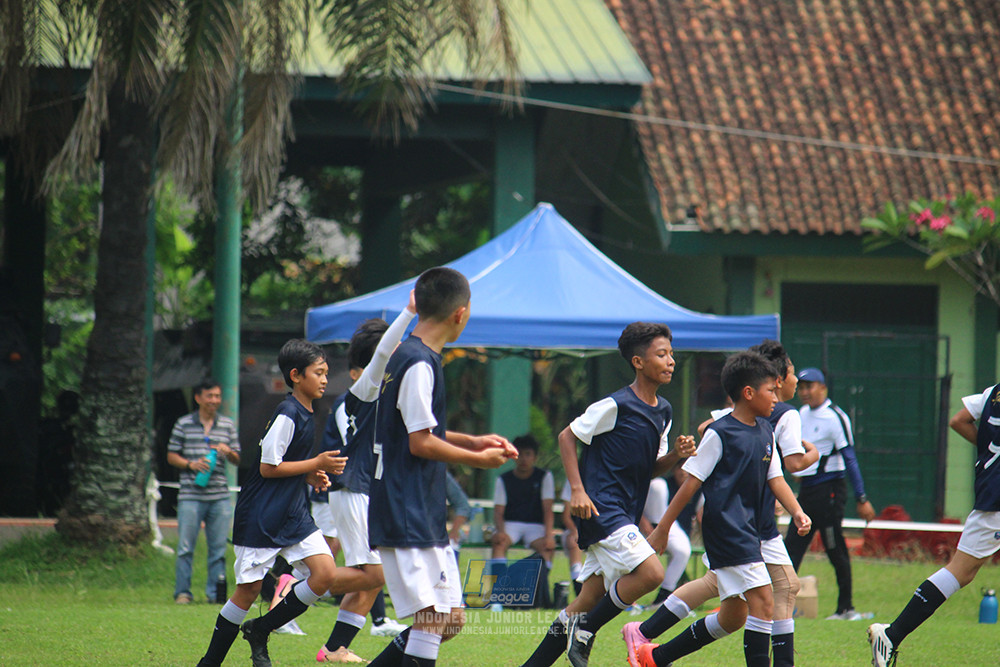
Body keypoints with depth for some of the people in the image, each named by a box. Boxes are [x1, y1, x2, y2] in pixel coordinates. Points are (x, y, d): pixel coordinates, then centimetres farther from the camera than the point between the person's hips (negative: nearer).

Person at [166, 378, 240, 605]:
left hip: (219, 496, 2)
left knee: (218, 548, 2)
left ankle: (215, 592, 8)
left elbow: (237, 460, 16)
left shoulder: (227, 425, 13)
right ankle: (182, 592, 2)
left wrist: (228, 452, -7)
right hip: (191, 495, -2)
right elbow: (171, 456, 8)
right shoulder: (184, 424, 6)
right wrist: (190, 464, -10)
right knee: (185, 547, -4)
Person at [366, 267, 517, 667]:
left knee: (451, 618, 10)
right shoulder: (419, 363, -14)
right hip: (407, 514, -10)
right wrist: (478, 459, -5)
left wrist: (471, 441, 18)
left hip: (425, 515, 10)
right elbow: (421, 443, -17)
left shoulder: (407, 356, 16)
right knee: (432, 616, -14)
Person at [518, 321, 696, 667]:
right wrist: (578, 490, -13)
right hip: (601, 508, -8)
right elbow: (567, 437, -6)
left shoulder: (663, 411, 12)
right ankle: (584, 630, -6)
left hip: (625, 516, 8)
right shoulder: (615, 406, -12)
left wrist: (675, 455, -1)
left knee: (590, 600, 7)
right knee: (650, 572, -21)